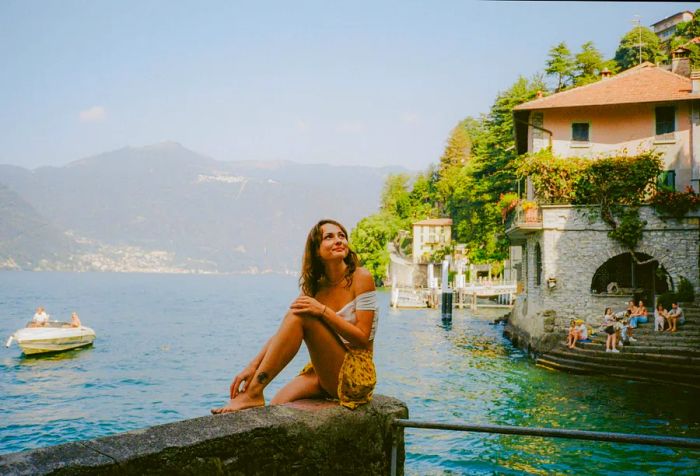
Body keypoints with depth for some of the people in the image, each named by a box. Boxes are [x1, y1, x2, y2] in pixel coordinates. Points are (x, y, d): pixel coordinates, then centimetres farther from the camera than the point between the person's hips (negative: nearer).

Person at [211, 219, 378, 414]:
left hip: (357, 374, -5)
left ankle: (253, 393, -24)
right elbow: (284, 331, -2)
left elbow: (363, 339, -14)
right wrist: (253, 365, -17)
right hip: (326, 374, 5)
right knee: (277, 407, -22)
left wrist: (323, 310, -24)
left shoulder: (361, 278, -8)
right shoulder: (315, 286, 7)